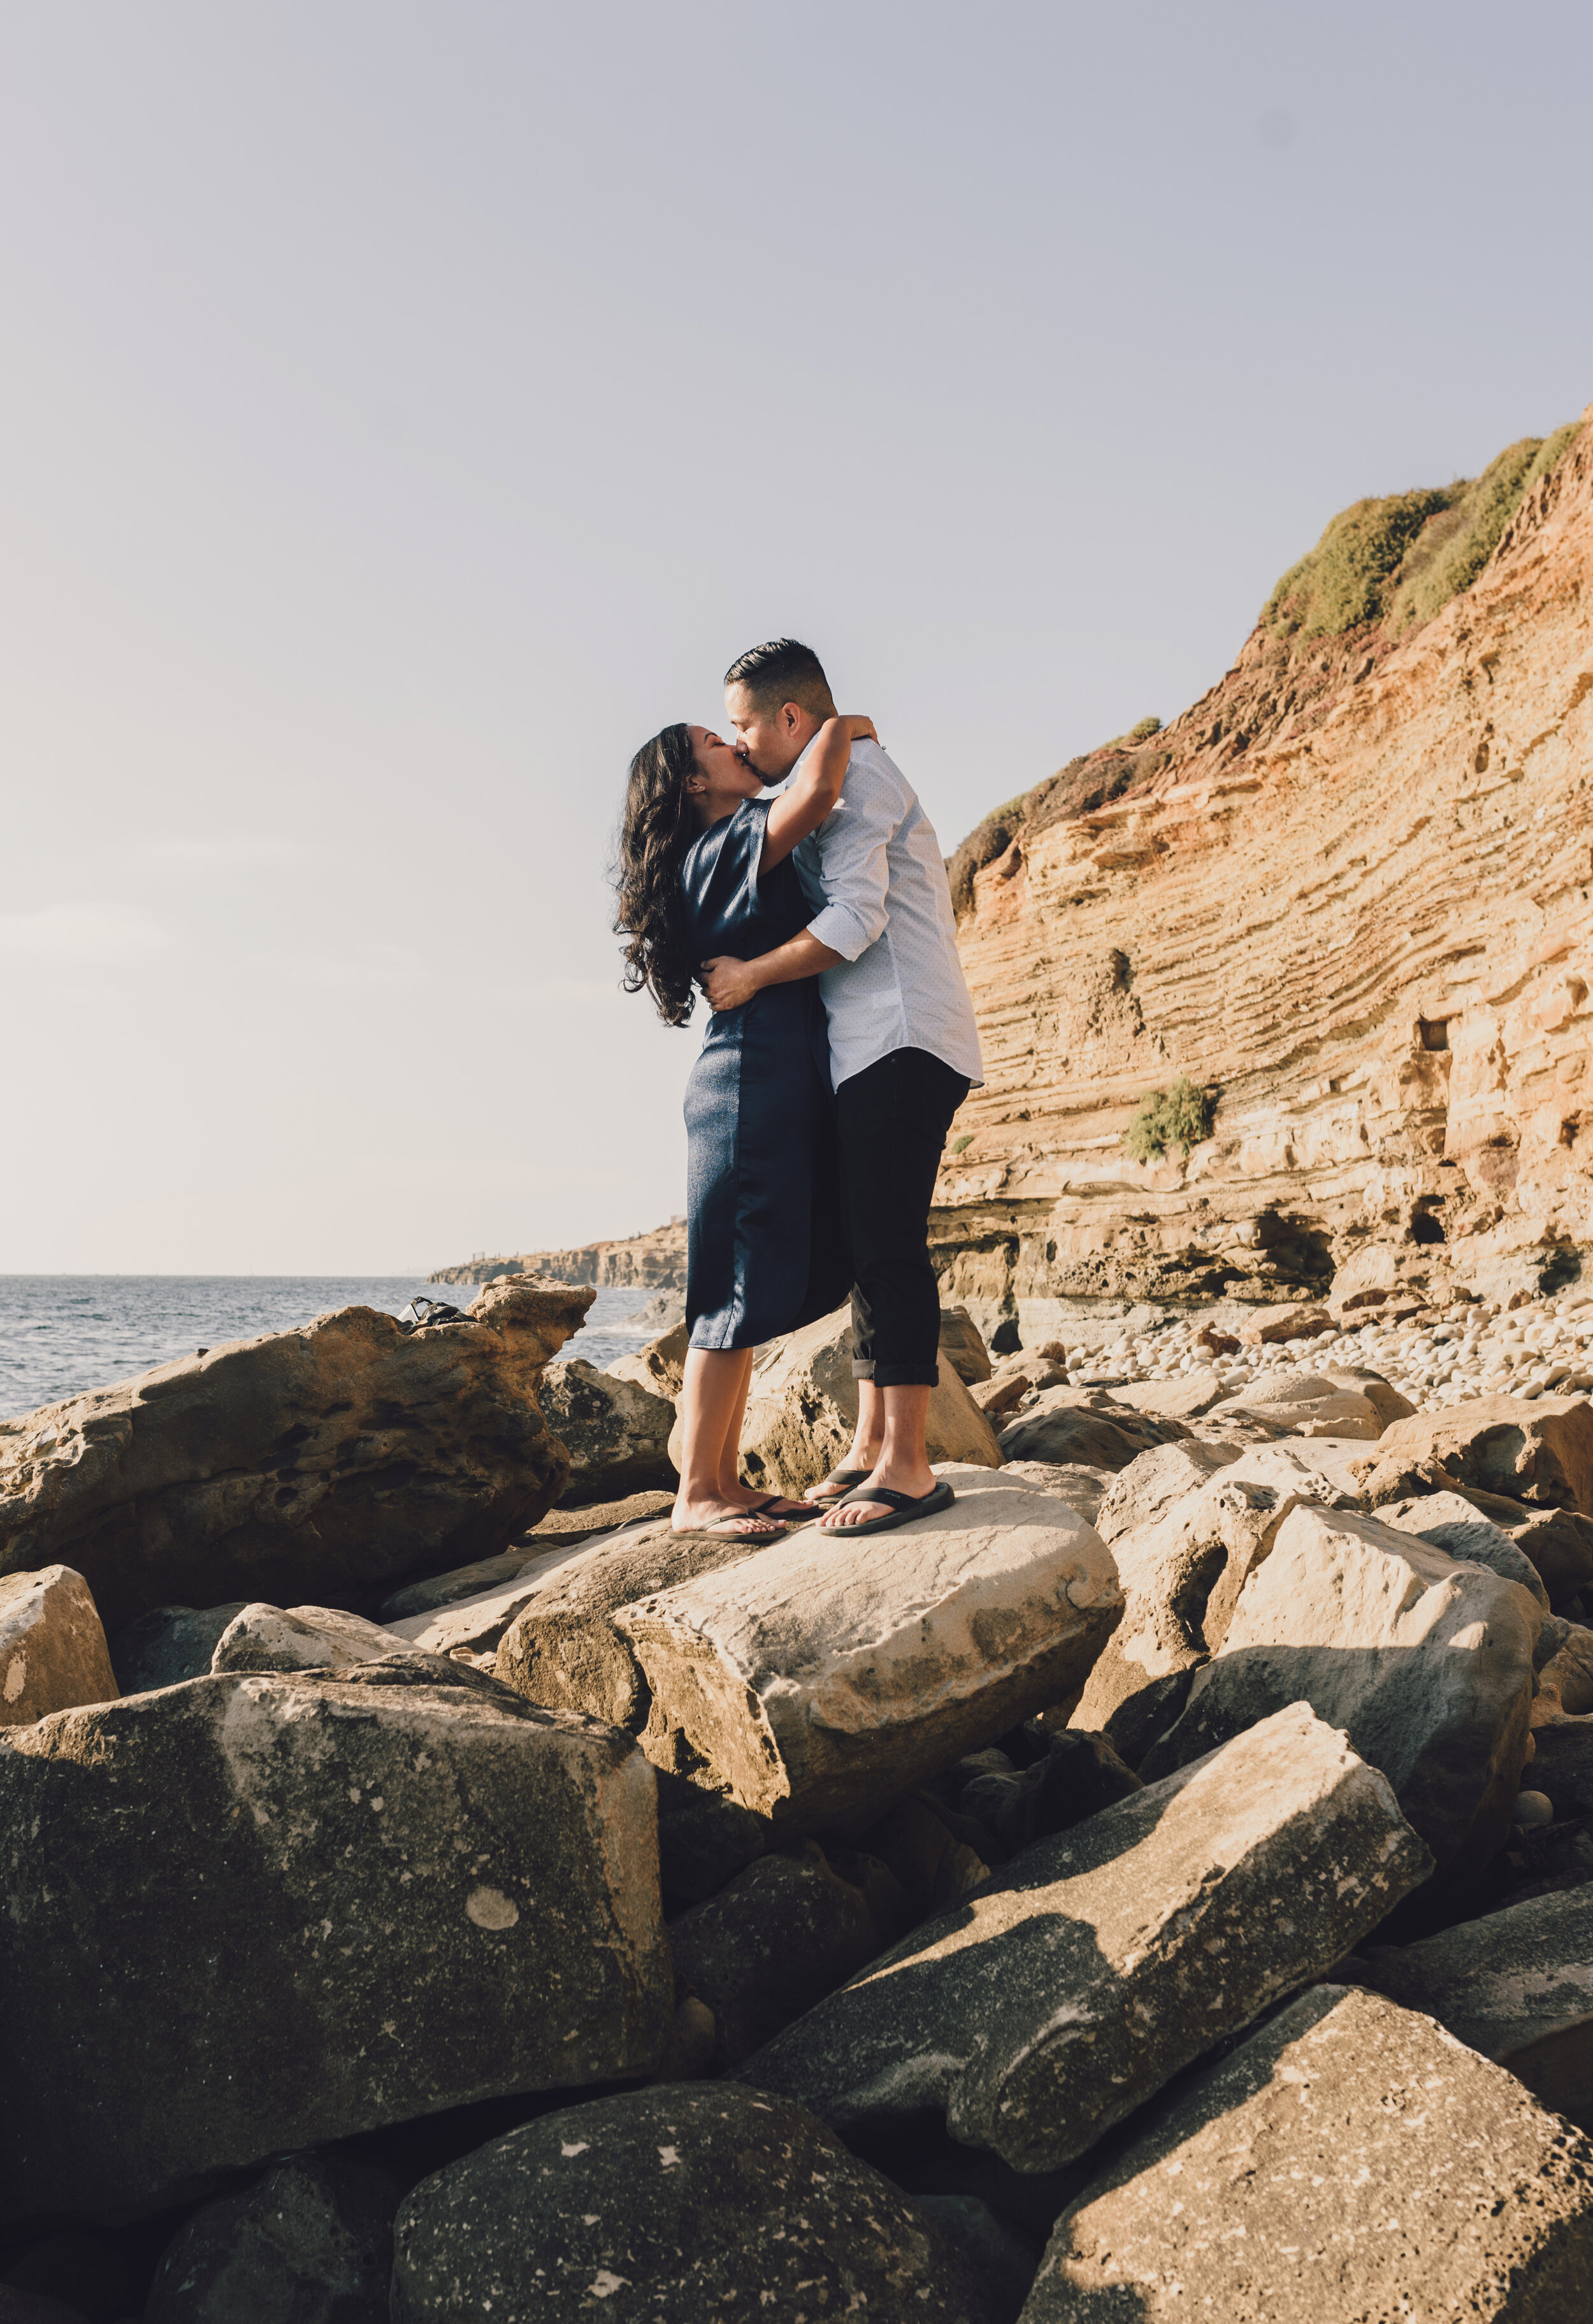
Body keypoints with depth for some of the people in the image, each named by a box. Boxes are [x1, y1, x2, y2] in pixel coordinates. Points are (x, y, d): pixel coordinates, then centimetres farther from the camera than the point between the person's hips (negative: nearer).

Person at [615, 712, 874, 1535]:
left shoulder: (722, 858, 21)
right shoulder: (728, 842, -8)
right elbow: (815, 793, -25)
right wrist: (842, 724, -6)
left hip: (783, 1087, 10)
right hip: (753, 1086, -10)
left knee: (756, 1294, 9)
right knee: (741, 1291, -9)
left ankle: (725, 1479, 15)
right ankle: (694, 1495, -5)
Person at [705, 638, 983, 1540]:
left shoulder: (853, 768, -5)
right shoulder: (852, 780, 26)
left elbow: (855, 919, -17)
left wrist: (750, 976, -9)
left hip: (903, 1040, -10)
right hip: (879, 1050, 10)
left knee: (890, 1245, -13)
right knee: (872, 1245, 10)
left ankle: (909, 1467, -13)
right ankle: (873, 1445, 15)